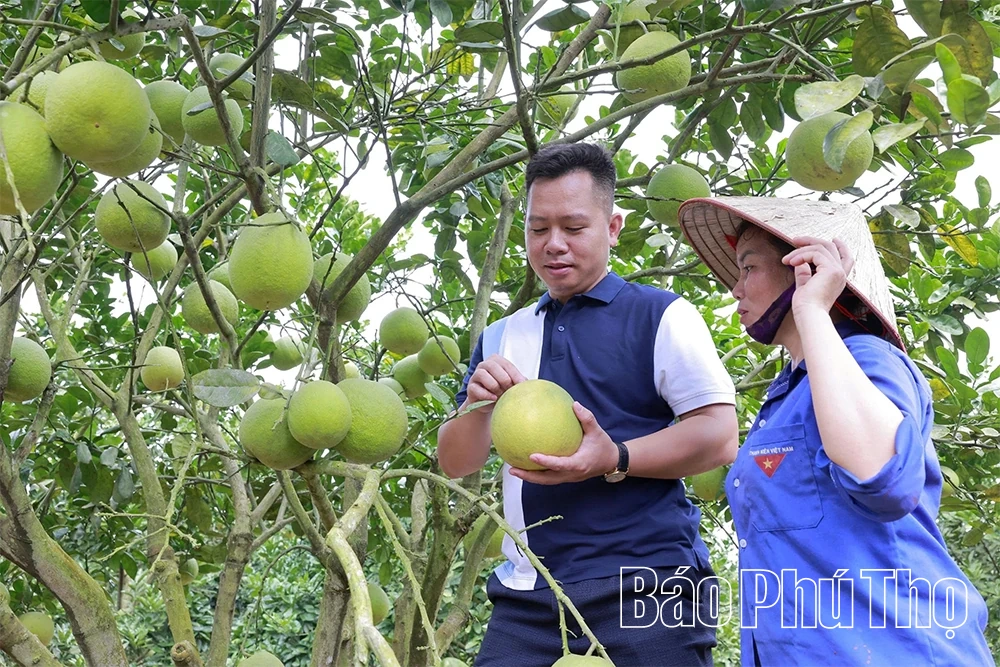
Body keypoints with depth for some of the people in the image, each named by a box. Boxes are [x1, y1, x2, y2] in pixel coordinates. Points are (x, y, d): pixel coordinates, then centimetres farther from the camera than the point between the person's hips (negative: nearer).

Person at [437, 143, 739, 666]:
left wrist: (615, 459, -21)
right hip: (527, 600, 4)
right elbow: (455, 464, 14)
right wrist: (478, 404, -7)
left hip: (643, 589, -3)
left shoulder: (660, 316, 1)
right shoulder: (501, 338, 16)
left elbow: (719, 437, -6)